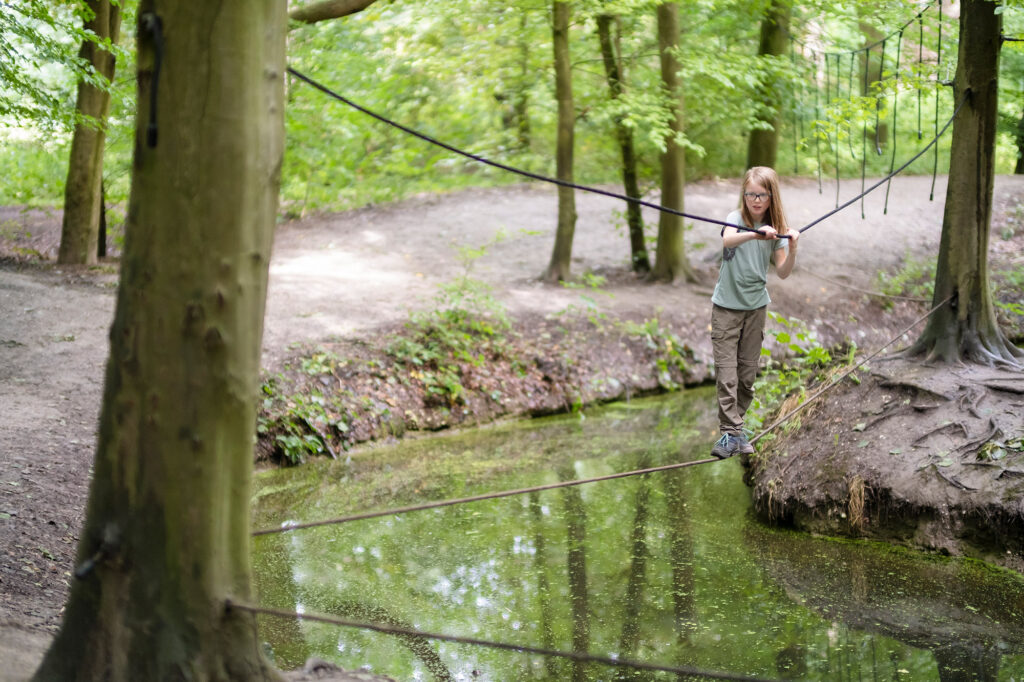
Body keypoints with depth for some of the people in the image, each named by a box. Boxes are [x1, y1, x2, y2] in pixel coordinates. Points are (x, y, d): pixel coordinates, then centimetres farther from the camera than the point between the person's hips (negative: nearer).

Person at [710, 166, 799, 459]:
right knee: (726, 371, -9)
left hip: (756, 306, 4)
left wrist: (792, 250, -19)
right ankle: (731, 433, -9)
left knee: (747, 372, 8)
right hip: (727, 305, -4)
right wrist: (755, 234, -49)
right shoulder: (737, 218, -9)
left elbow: (783, 272, -2)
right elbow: (727, 240, -33)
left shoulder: (775, 228, 2)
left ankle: (734, 427, 20)